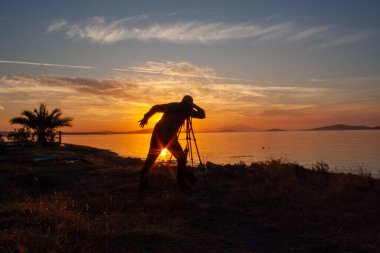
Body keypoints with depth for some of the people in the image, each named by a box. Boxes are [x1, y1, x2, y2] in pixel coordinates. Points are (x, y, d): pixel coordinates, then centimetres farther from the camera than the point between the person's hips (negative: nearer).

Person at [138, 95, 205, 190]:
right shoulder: (187, 109, 10)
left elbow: (155, 107, 19)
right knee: (181, 158, 11)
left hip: (157, 132, 5)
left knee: (151, 158, 12)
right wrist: (194, 106, 26)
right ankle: (181, 183, 7)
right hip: (170, 136, -5)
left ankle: (143, 183, 12)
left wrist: (145, 118, 23)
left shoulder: (171, 105, 22)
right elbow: (202, 115, 16)